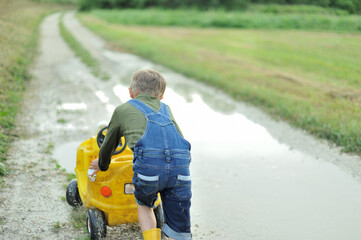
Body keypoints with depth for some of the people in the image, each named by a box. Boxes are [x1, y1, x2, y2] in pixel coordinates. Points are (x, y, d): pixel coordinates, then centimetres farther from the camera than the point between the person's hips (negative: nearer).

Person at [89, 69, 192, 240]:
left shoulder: (122, 110, 25)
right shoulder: (165, 109, 34)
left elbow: (109, 144, 36)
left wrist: (102, 165, 56)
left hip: (149, 163, -2)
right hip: (180, 165, 3)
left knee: (144, 204, 28)